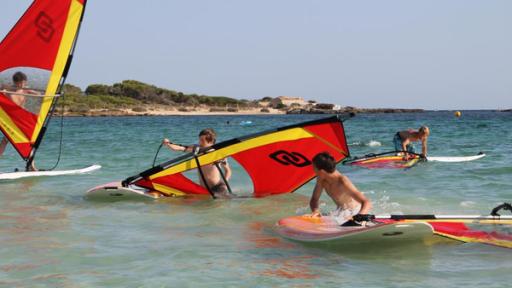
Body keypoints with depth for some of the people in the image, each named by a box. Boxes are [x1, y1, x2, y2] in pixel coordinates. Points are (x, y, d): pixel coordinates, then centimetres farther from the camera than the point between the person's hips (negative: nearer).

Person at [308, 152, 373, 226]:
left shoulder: (343, 182, -31)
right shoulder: (321, 179, -9)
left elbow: (367, 203, -39)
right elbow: (314, 199, 3)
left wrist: (358, 217, -60)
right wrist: (315, 210, -22)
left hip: (354, 213, -6)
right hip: (340, 213, 6)